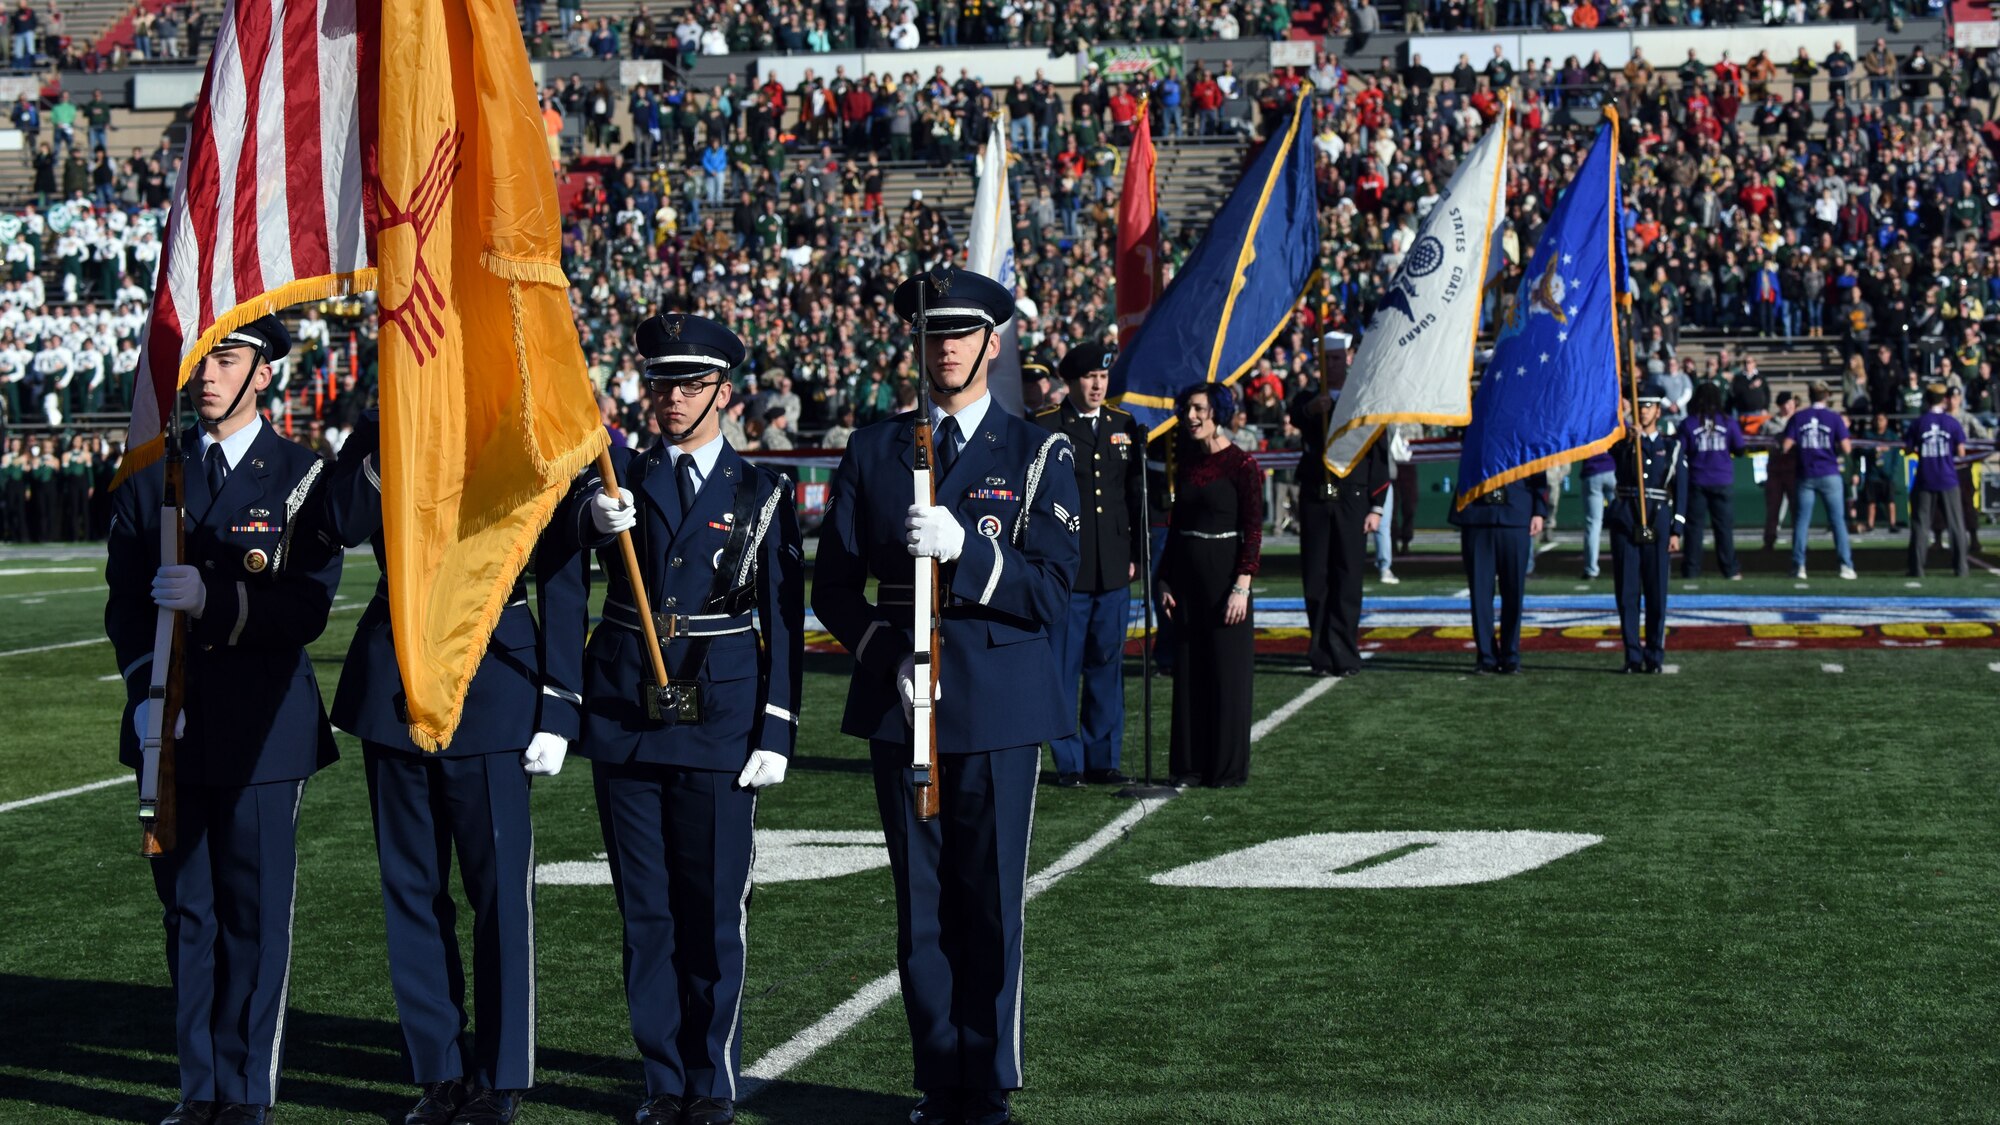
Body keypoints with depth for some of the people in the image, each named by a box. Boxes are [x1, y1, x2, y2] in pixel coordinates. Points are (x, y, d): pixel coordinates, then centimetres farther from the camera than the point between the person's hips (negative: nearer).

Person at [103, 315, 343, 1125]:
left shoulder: (302, 477, -1)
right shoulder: (151, 473, 9)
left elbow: (308, 607, -8)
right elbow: (124, 600, 9)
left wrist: (214, 600, -21)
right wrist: (144, 689, -6)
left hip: (261, 727, -3)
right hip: (172, 726, 3)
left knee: (255, 914, 1)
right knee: (187, 911, 8)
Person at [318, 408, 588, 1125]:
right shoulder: (378, 433, 6)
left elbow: (562, 582, -3)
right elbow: (345, 524, -13)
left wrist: (558, 710, -7)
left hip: (492, 687, -3)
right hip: (394, 683, 4)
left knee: (499, 888, 1)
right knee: (411, 886, 9)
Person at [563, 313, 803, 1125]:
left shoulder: (761, 493, 4)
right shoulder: (623, 474, 8)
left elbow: (783, 623, 3)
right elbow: (565, 522, -14)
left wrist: (776, 733, -4)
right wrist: (594, 517, -38)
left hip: (719, 719, -2)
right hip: (626, 717, 2)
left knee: (713, 911, 1)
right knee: (646, 910, 6)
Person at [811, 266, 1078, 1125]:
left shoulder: (1037, 454, 2)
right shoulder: (871, 451, 8)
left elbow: (1051, 592, -7)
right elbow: (834, 587, 8)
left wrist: (964, 548, -22)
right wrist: (886, 653, -9)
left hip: (999, 703, -2)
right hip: (899, 700, 2)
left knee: (991, 903, -1)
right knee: (921, 906, 6)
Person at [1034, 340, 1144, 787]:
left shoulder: (1125, 427, 11)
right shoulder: (1045, 429, -2)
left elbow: (1137, 495, 15)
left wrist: (1136, 554, 10)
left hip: (1114, 570, 4)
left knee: (1107, 666, 8)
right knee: (1063, 667, 0)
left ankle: (1103, 759, 15)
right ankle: (1069, 762, 8)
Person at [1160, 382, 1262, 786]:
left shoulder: (1241, 465, -8)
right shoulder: (1186, 461, 10)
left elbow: (1253, 530, -10)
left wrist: (1242, 586, -16)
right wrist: (1165, 579, 10)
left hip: (1225, 574, -6)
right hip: (1187, 575, 6)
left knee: (1227, 671, -1)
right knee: (1188, 671, 7)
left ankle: (1228, 768, 6)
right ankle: (1190, 766, 13)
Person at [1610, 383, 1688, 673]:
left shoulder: (1672, 447, 10)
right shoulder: (1622, 442, 12)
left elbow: (1680, 491, 6)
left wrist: (1676, 531, -2)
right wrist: (1629, 437, -29)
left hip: (1658, 522, -1)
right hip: (1625, 521, 1)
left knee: (1656, 593, 0)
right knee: (1627, 592, -1)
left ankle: (1655, 657, 7)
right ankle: (1633, 657, 4)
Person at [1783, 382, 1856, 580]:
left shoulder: (1797, 418, 2)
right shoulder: (1835, 418, -1)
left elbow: (1786, 447, -3)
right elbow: (1846, 449, -6)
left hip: (1806, 476, 1)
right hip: (1830, 475, -1)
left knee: (1801, 522, 4)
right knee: (1838, 521, 3)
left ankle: (1798, 566, -1)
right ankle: (1846, 565, -1)